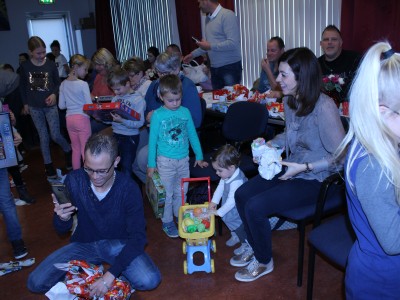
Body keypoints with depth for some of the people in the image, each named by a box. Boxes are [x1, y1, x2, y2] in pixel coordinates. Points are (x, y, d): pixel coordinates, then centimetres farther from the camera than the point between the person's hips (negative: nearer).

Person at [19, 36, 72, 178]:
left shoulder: (51, 65, -7)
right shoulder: (25, 66, -4)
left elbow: (58, 83, 4)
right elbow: (23, 86, 7)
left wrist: (54, 94, -13)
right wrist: (25, 103, 8)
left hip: (50, 105, -1)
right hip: (34, 107, 1)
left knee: (55, 135, -3)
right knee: (43, 136, 8)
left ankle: (69, 151, 27)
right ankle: (48, 165, 19)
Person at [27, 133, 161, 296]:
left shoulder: (129, 189, -21)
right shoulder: (74, 180, -16)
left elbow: (137, 237, -20)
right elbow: (62, 229, -4)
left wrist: (110, 275, -30)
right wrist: (62, 218, -30)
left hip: (118, 244, -2)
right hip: (83, 244, 2)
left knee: (150, 281, -26)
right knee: (35, 283, -15)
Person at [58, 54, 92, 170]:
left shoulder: (63, 84, 5)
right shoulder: (83, 84, -12)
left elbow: (61, 106, 8)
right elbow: (89, 105, -14)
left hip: (69, 118, 6)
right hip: (82, 118, -6)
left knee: (75, 149, 15)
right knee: (85, 150, 0)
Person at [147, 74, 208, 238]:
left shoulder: (185, 112, 0)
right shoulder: (157, 115, -9)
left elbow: (192, 135, 9)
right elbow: (152, 140, -4)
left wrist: (199, 156, 11)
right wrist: (151, 164, -3)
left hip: (184, 160, 3)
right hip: (165, 161, -3)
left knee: (181, 192, 15)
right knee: (167, 194, 7)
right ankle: (167, 222, 24)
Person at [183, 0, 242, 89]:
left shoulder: (227, 15, -13)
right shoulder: (208, 18, 12)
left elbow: (233, 43, -22)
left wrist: (210, 46, -18)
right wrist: (193, 54, 19)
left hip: (230, 67, -7)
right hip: (215, 68, 7)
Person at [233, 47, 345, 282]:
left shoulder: (324, 108, -26)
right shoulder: (289, 101, 0)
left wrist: (305, 167, -24)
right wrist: (268, 145, 3)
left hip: (315, 179, -8)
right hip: (291, 168, 8)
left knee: (255, 207, -18)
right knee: (242, 195, -2)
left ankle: (264, 261, 11)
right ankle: (255, 247, 22)